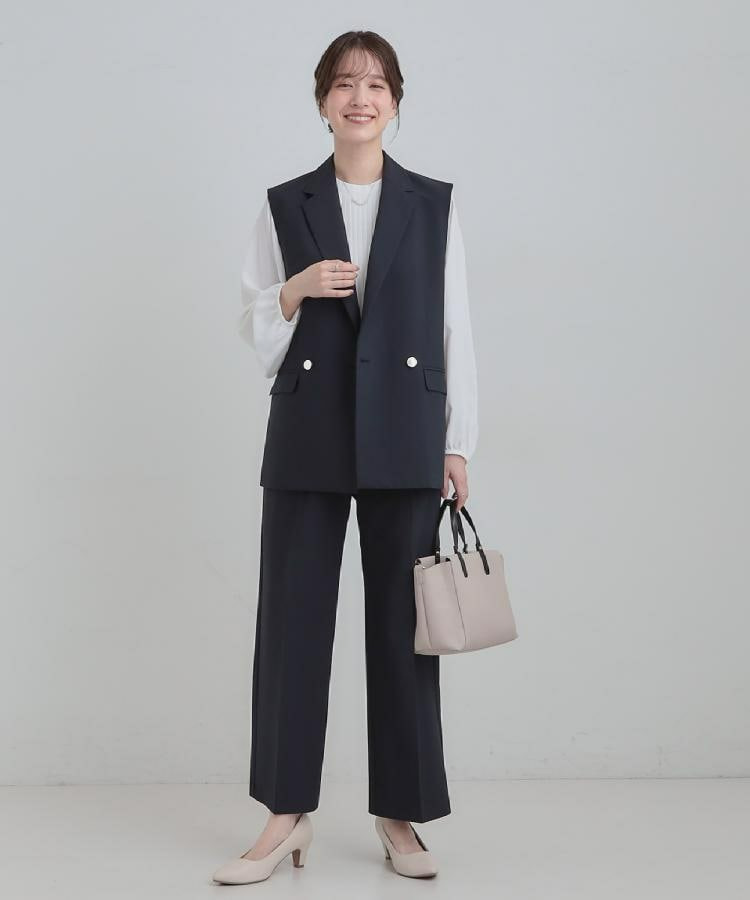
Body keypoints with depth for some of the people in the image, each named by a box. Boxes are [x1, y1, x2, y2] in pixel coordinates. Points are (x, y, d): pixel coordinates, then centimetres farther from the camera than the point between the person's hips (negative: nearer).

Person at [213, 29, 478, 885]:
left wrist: (457, 445, 1)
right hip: (309, 439, 1)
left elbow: (455, 331, 5)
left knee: (401, 622, 4)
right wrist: (295, 290, -11)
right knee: (292, 617, 1)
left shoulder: (434, 204, 7)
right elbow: (252, 326, 9)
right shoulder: (284, 205, 8)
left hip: (404, 443, 0)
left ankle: (400, 814, 17)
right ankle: (286, 815, 13)